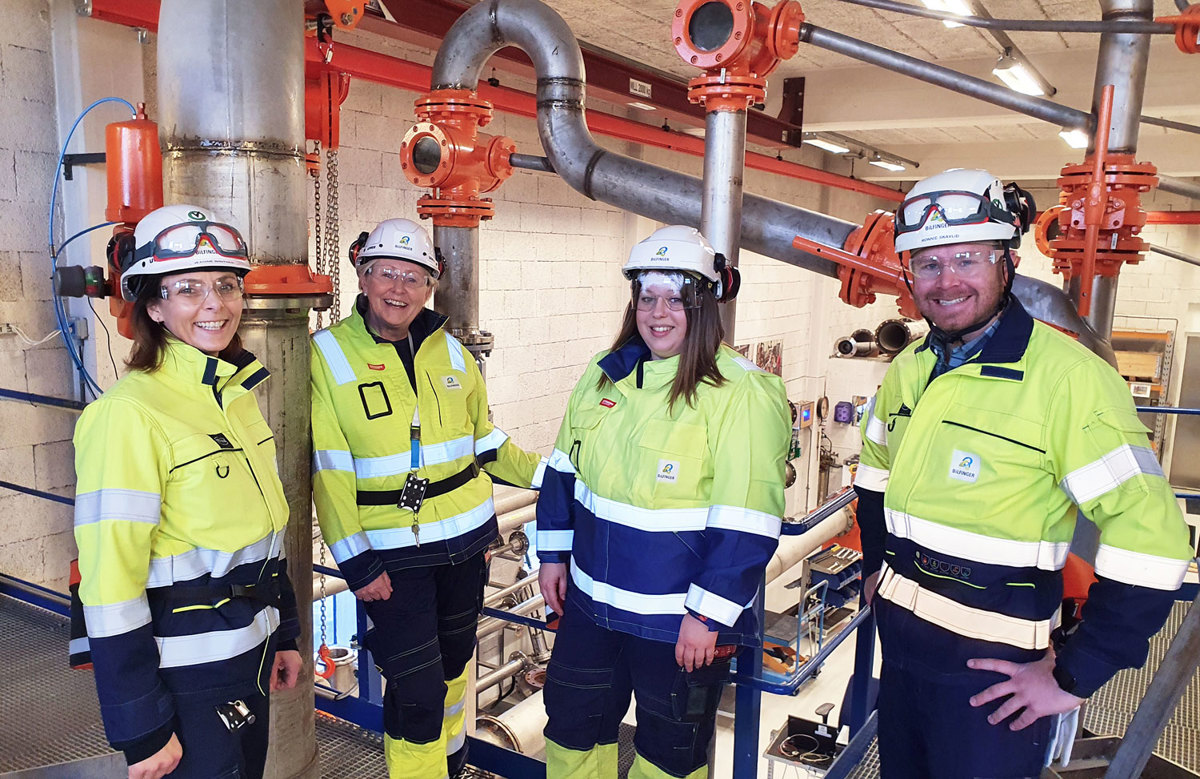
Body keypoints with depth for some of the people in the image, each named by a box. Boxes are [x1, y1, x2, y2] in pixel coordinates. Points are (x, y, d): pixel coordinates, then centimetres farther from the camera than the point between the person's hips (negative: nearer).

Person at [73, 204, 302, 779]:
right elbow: (110, 583, -20)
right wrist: (141, 732, -17)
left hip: (250, 652, 8)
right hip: (185, 674, -7)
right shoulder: (130, 412, -19)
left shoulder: (236, 393, 5)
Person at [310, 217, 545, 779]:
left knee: (453, 662, 21)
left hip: (466, 539, 5)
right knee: (416, 686, -4)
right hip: (392, 554, -5)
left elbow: (484, 441, 15)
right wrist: (357, 562, -15)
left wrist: (549, 474, 6)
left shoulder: (450, 350, 4)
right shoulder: (329, 354, -9)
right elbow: (329, 471, -11)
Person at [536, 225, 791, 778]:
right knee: (572, 728, 22)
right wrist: (554, 553, 10)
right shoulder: (605, 374, 3)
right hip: (591, 601, 6)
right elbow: (564, 471, 13)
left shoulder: (743, 391, -17)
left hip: (679, 623, -5)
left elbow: (746, 523, -19)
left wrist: (708, 615, -19)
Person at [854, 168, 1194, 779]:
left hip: (992, 673, -6)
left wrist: (1074, 676, -18)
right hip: (901, 647, 7)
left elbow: (1150, 538, -22)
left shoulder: (1068, 375, -19)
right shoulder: (909, 370, 3)